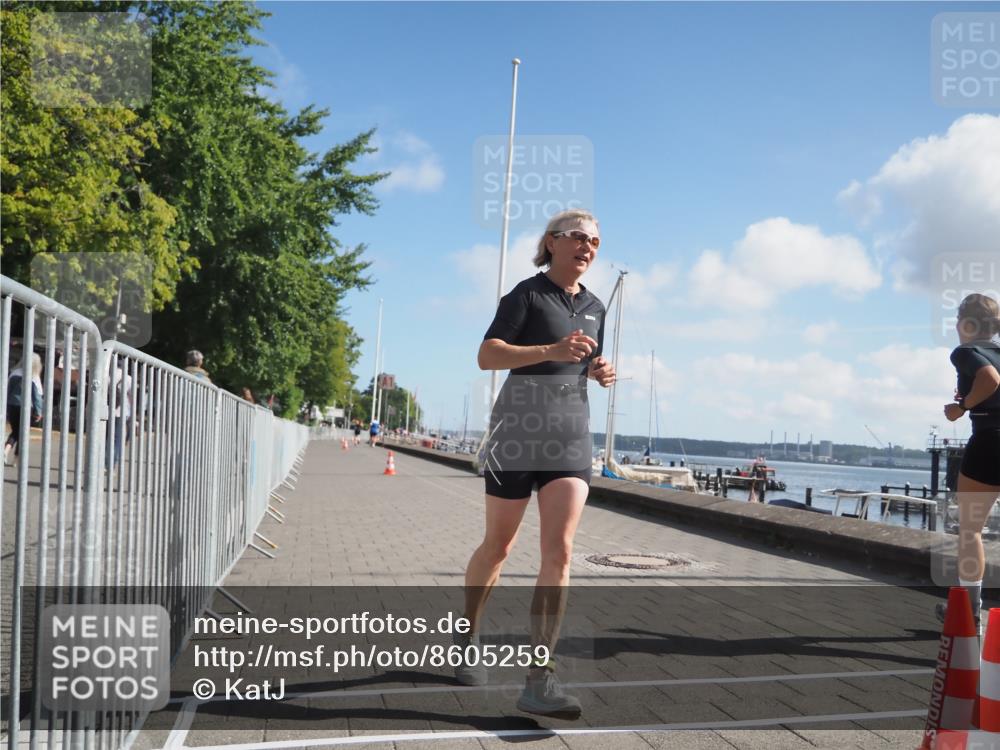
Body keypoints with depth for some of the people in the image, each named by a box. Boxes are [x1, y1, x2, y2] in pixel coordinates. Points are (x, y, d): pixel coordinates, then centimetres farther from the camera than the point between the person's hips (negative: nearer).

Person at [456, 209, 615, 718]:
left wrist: (600, 371, 4)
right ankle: (466, 637, 34)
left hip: (571, 433, 4)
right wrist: (551, 350, -26)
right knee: (498, 546, 7)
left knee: (559, 551, -10)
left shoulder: (594, 308, 14)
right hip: (519, 428, -4)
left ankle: (539, 680, -10)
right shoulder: (527, 294, -4)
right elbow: (486, 356, -14)